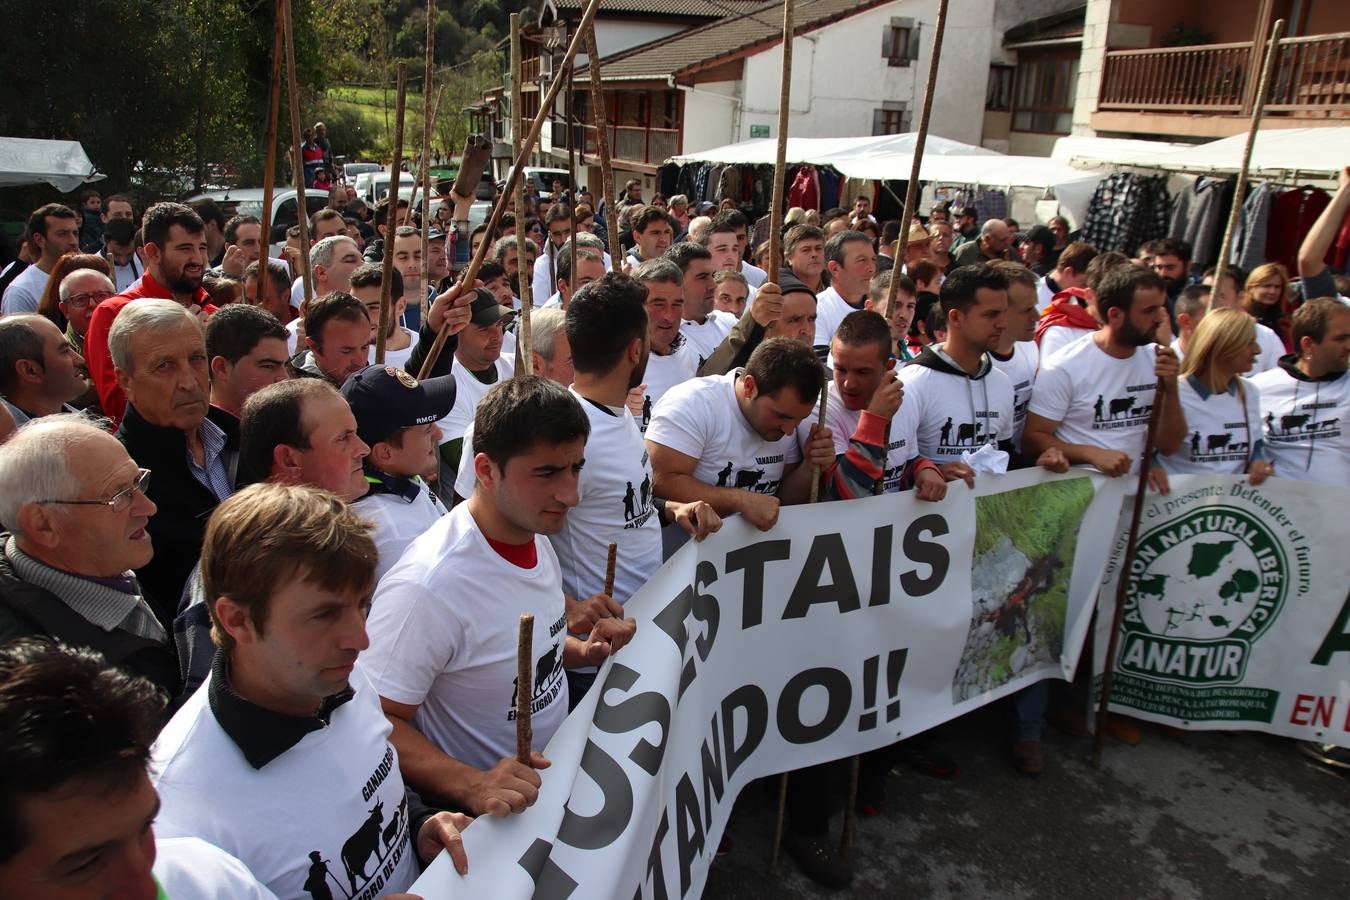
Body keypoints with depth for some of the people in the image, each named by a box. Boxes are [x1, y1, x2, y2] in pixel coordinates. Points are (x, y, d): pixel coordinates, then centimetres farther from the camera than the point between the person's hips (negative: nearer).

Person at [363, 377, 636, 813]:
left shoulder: (536, 538, 2)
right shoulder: (425, 589, -25)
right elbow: (378, 721, -20)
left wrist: (583, 652, 1)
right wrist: (472, 785, -32)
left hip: (554, 775, 8)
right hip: (487, 812, -8)